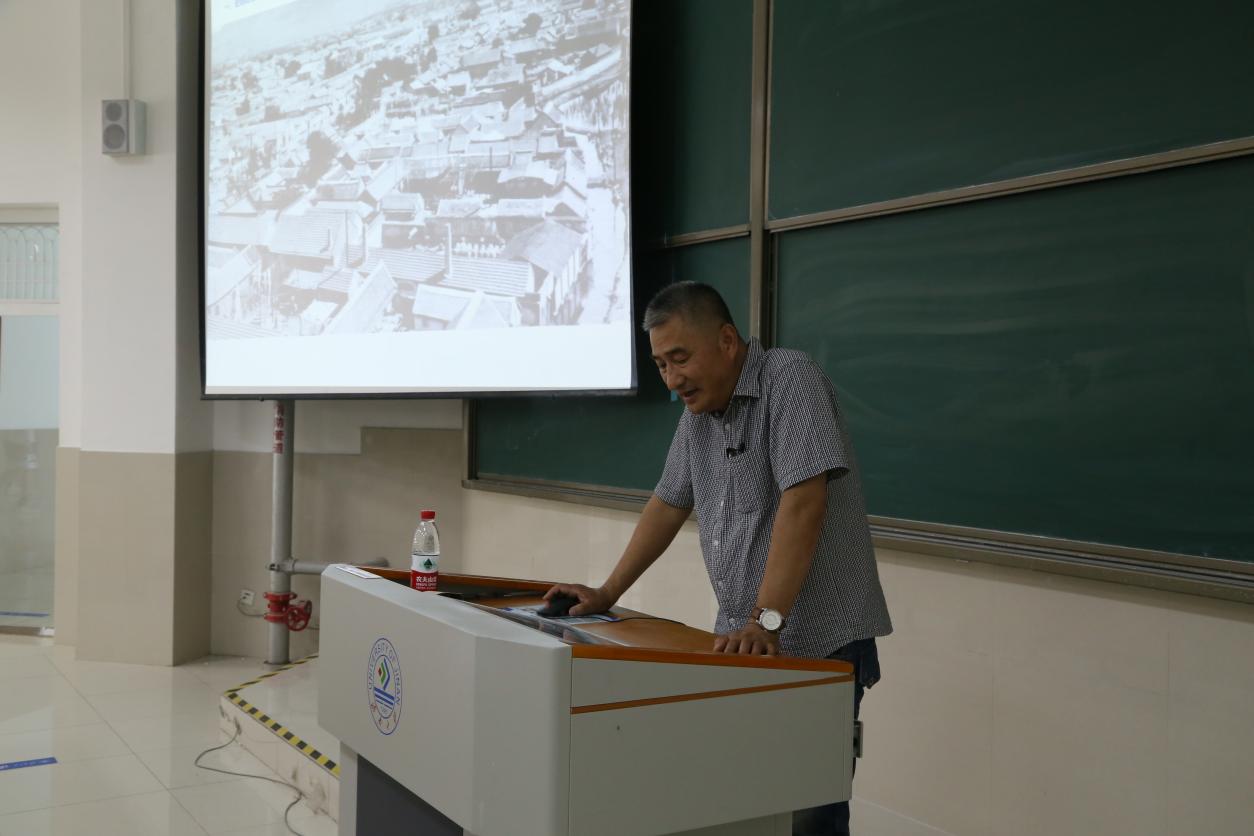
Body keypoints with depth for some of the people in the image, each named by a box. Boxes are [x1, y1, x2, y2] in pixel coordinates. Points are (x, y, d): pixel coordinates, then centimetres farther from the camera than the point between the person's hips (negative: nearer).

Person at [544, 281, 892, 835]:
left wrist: (765, 620, -28)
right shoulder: (697, 411, 11)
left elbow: (803, 503, -24)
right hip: (742, 643, 7)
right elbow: (668, 504, 20)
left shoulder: (790, 381, -14)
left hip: (820, 643, -7)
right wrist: (607, 594, 18)